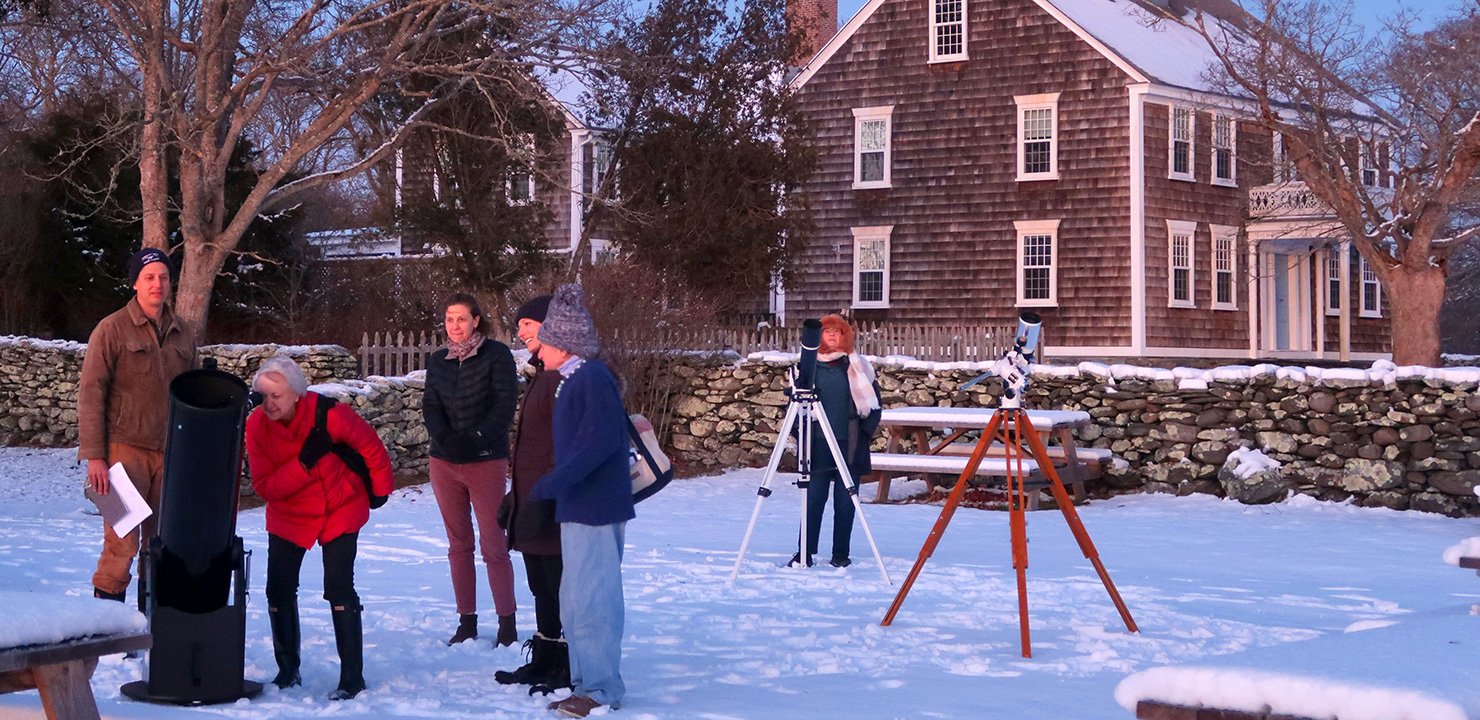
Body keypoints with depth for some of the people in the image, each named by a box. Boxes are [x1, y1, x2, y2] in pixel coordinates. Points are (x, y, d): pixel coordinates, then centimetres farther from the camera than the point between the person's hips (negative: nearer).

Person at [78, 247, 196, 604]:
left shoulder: (183, 335, 12)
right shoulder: (112, 329, -3)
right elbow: (90, 394, -5)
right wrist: (94, 456, -11)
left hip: (170, 453, 5)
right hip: (126, 450, -5)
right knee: (122, 542, -8)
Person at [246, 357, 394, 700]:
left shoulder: (328, 415, -25)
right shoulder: (257, 424, -17)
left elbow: (370, 446, -9)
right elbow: (264, 486, -19)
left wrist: (379, 489, 2)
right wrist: (303, 463, -32)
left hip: (340, 510, -3)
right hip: (287, 517, 3)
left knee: (339, 588, -13)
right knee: (279, 589, 1)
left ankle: (352, 677, -6)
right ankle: (288, 670, 21)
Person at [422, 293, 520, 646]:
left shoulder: (496, 355, -3)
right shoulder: (438, 361, 12)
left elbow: (505, 405, -9)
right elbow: (431, 407, 5)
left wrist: (476, 439, -20)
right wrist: (446, 438, -14)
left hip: (486, 462, -4)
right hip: (445, 464, 5)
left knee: (494, 544, -5)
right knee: (458, 544, 8)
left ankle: (507, 623, 0)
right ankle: (466, 621, 14)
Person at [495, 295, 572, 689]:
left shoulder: (564, 376, -16)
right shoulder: (543, 375, 18)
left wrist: (547, 495, -25)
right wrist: (517, 495, 24)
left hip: (551, 507, -11)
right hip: (532, 502, 11)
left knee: (561, 586, -3)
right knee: (542, 587, 17)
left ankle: (572, 669, 4)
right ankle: (545, 661, 27)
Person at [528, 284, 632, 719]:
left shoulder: (591, 378, -16)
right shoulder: (577, 380, 15)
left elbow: (600, 442, -25)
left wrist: (554, 483, -25)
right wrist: (557, 486, 17)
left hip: (594, 509, -11)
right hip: (580, 507, 11)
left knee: (591, 600, -6)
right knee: (576, 602, 16)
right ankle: (586, 682, 24)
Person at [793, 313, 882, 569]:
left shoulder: (857, 366, 6)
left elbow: (873, 402, 9)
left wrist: (865, 431, 0)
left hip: (850, 446, 0)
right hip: (818, 446, 0)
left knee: (845, 503, 1)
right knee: (813, 499, -3)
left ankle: (841, 555, 8)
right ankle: (805, 552, 2)